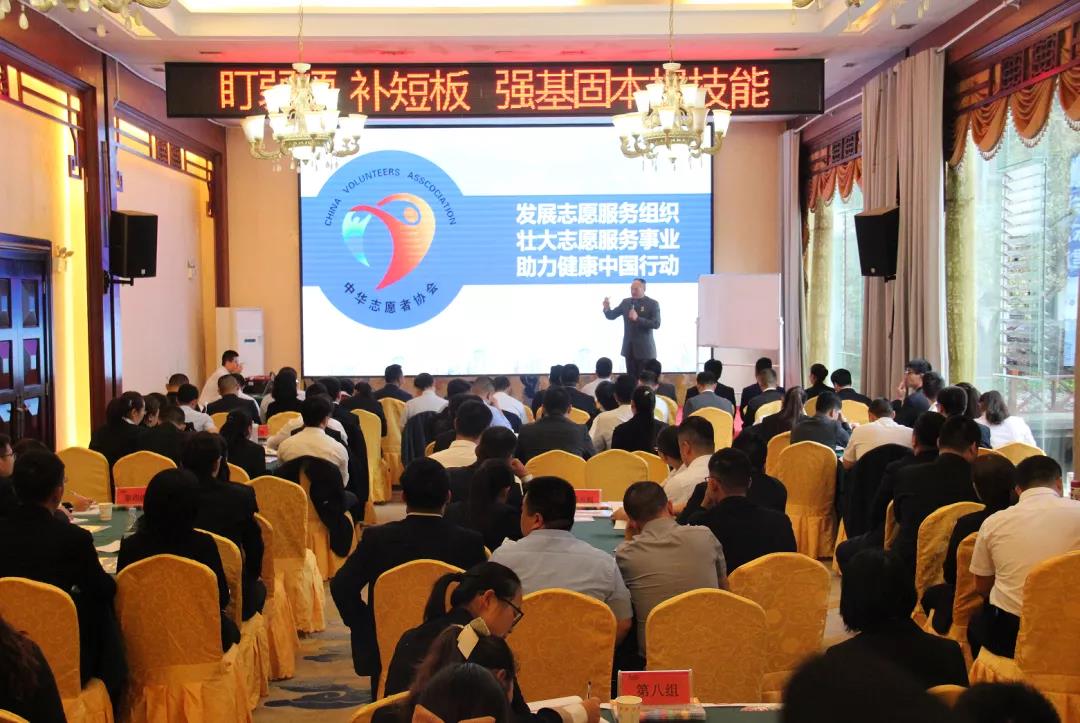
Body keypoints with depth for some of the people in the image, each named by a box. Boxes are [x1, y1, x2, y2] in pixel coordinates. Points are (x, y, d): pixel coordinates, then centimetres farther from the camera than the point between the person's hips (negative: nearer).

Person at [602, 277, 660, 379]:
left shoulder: (653, 303, -6)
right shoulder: (626, 302, 8)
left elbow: (656, 324, -15)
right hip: (629, 348, 4)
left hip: (645, 348, -4)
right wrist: (607, 308, -12)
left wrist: (638, 318, -24)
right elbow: (611, 316, 10)